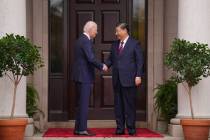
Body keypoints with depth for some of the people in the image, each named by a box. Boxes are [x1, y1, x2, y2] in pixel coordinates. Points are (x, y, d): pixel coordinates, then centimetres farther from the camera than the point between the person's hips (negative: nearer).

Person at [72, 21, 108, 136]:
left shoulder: (80, 40, 16)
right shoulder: (86, 41, -14)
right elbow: (91, 58, -23)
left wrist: (100, 66, 16)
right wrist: (102, 66, -9)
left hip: (79, 76, 10)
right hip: (84, 76, -10)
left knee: (82, 103, 13)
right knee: (84, 103, -6)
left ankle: (78, 128, 16)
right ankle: (82, 129, -4)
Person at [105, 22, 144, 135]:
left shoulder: (134, 44, 0)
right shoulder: (115, 45, 16)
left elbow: (139, 61, -3)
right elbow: (110, 59, 16)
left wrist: (138, 76, -10)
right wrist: (106, 65, -5)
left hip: (129, 79, -5)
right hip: (117, 79, 5)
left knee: (129, 104, -1)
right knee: (118, 105, 5)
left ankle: (131, 128, 5)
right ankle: (120, 128, 10)